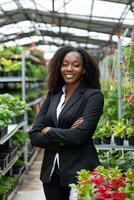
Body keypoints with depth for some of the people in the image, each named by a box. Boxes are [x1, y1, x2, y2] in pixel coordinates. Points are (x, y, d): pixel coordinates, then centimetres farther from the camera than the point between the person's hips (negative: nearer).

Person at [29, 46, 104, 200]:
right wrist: (62, 139, -14)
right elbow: (34, 136, 0)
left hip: (80, 171, -4)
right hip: (51, 172, 5)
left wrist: (49, 132, -5)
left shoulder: (93, 95, -8)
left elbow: (80, 135, -19)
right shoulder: (52, 95, 7)